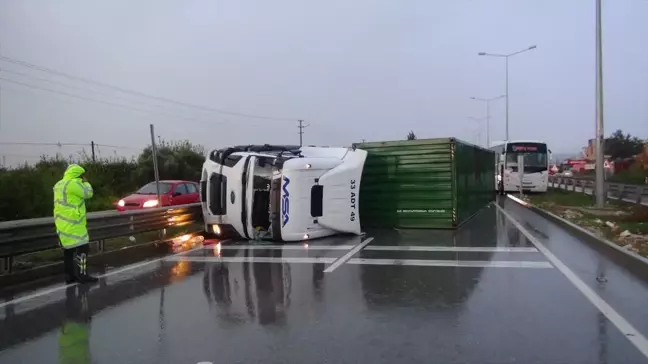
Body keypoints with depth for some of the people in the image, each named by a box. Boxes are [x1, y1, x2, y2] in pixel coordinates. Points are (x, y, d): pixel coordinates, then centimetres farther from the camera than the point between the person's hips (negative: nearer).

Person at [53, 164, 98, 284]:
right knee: (81, 247, -6)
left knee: (69, 249, 13)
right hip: (73, 223, -10)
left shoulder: (59, 185, 16)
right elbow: (88, 193, -8)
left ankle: (69, 276, 16)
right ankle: (82, 275, -6)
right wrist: (84, 182, 4)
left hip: (63, 223, 10)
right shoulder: (73, 184, -16)